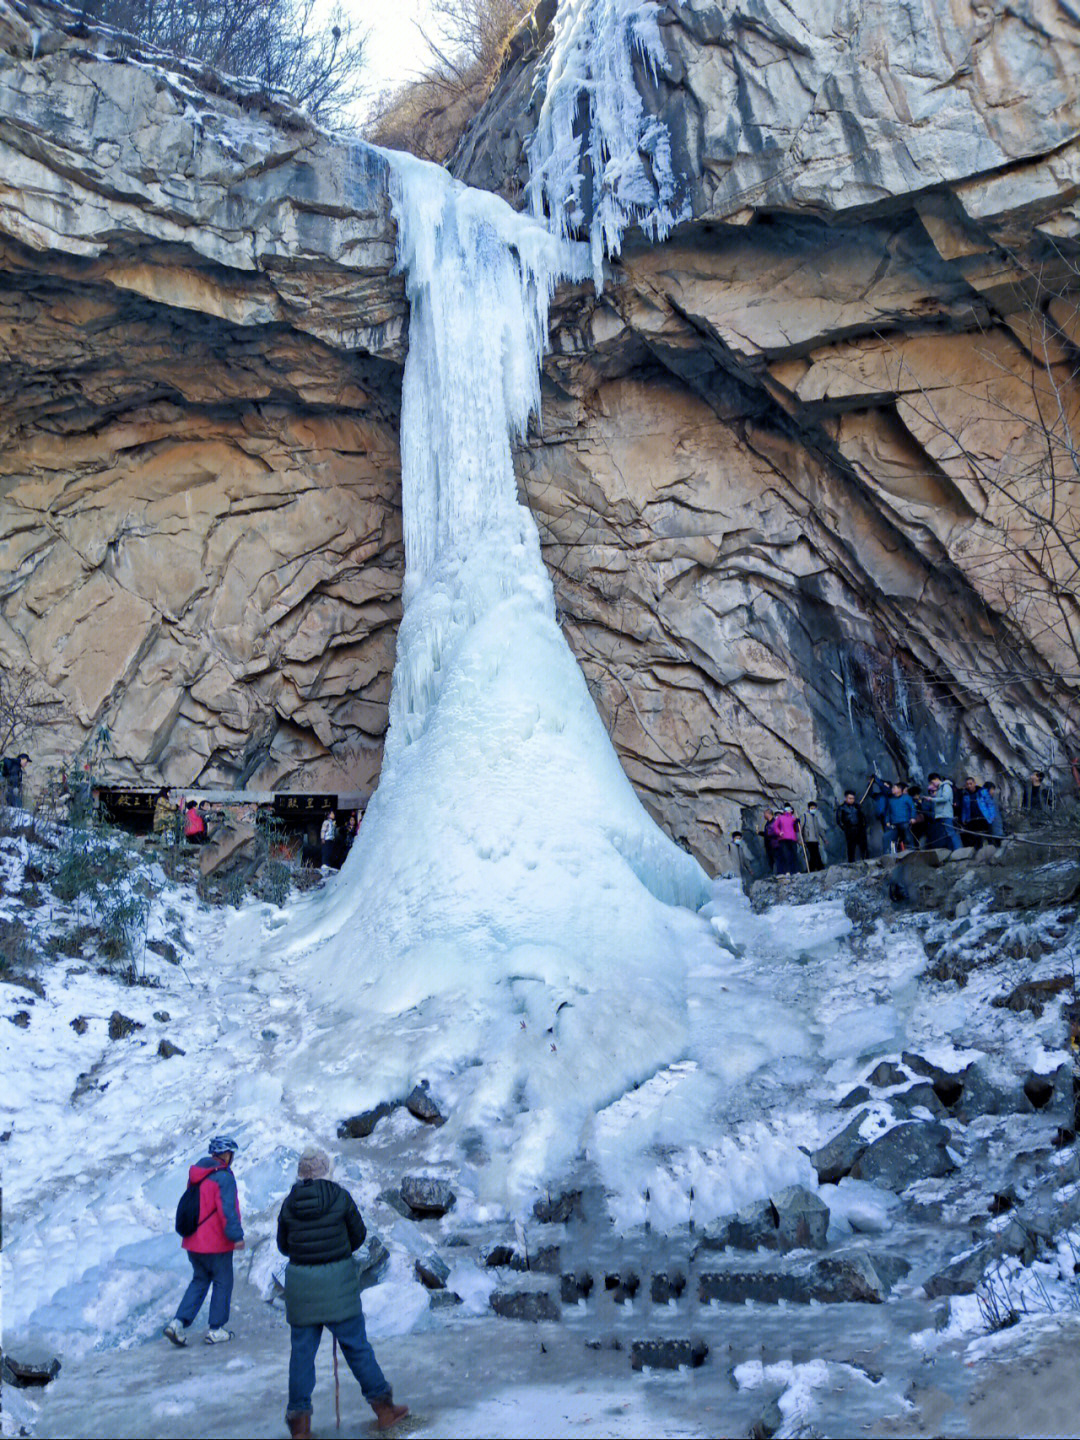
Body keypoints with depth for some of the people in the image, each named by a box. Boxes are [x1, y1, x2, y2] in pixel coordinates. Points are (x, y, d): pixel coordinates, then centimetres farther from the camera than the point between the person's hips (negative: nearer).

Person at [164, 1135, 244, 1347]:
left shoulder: (195, 1175, 9)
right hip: (216, 1243, -7)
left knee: (199, 1281, 19)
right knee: (222, 1283, 8)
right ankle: (216, 1330, 13)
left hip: (193, 1242, 7)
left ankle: (179, 1323, 5)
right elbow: (227, 1210, -24)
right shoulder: (223, 1177, -17)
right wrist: (236, 1236, -21)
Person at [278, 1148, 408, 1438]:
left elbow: (283, 1245, 8)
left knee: (302, 1351, 10)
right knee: (356, 1345, 8)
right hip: (338, 1281, -2)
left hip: (300, 1282, 2)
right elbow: (358, 1234, 3)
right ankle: (383, 1407, 16)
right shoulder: (340, 1197, -8)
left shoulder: (289, 1204, -1)